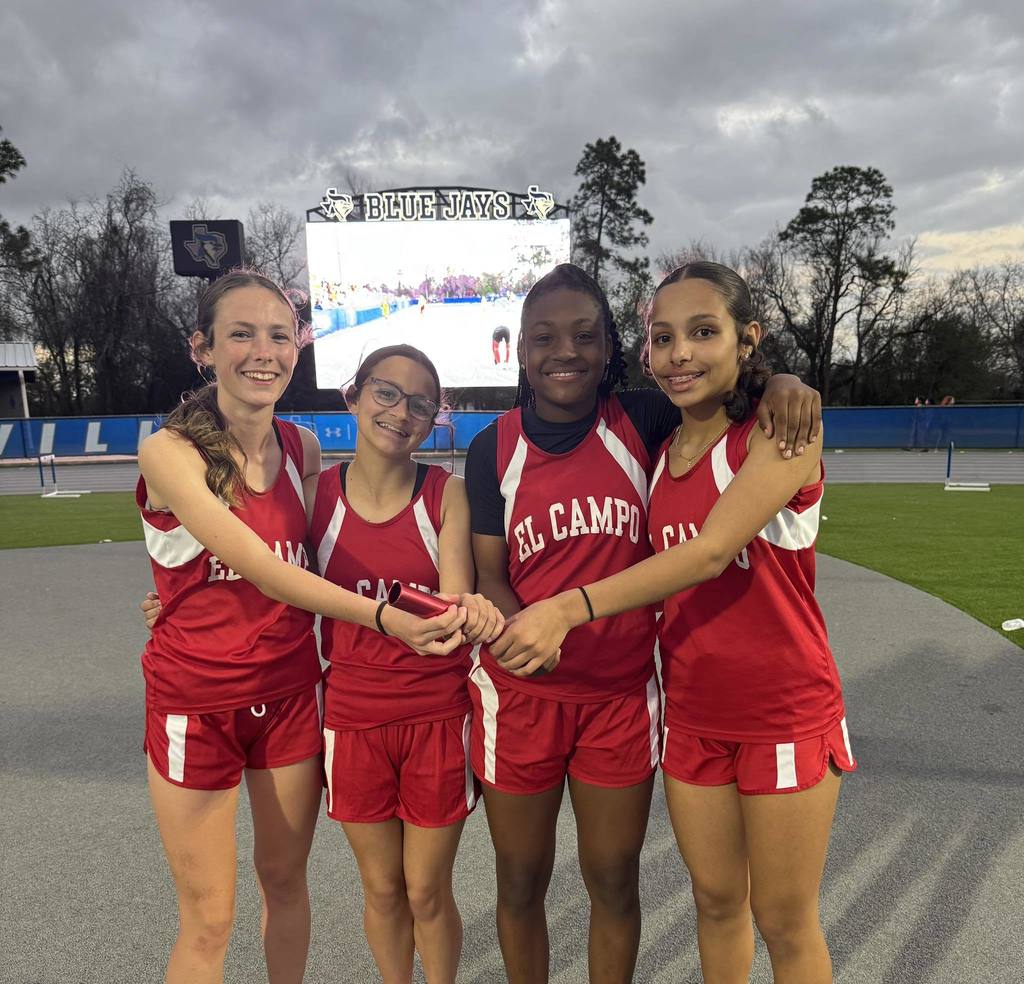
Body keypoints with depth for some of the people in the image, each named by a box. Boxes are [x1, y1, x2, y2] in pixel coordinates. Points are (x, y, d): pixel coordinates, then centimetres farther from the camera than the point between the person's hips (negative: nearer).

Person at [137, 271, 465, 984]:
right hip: (197, 701, -4)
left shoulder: (303, 448, 0)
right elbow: (265, 571, -26)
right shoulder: (171, 451, -16)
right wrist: (385, 618, -35)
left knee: (286, 879, 20)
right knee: (209, 920, 10)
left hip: (291, 690, 4)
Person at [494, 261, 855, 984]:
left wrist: (570, 607, -32)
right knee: (716, 902, 20)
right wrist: (548, 623, -5)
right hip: (691, 715, 5)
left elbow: (711, 552, -27)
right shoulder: (658, 455, 3)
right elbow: (656, 586, 8)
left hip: (785, 715, -4)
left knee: (785, 922, 13)